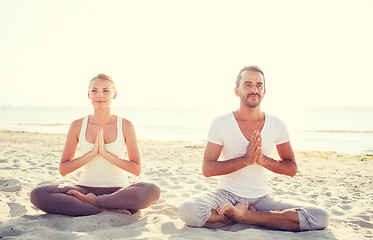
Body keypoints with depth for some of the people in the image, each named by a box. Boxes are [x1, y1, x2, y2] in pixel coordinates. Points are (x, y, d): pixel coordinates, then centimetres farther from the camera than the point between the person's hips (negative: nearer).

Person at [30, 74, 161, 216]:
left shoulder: (125, 126, 0)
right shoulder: (78, 126, 3)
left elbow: (136, 169, -4)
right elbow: (63, 169, 2)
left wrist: (105, 153, -14)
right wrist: (92, 153, -12)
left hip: (118, 191, -1)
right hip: (86, 187, 1)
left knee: (152, 190, -33)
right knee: (37, 195, -24)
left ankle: (90, 200, -18)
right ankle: (106, 209, -24)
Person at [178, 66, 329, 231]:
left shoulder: (276, 125, 2)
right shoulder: (220, 124, -5)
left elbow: (292, 169, 4)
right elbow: (207, 169, -10)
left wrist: (263, 160, -16)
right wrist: (245, 160, -21)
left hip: (261, 198, 2)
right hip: (226, 194, -1)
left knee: (320, 218, -19)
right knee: (187, 211, -33)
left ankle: (248, 216, -13)